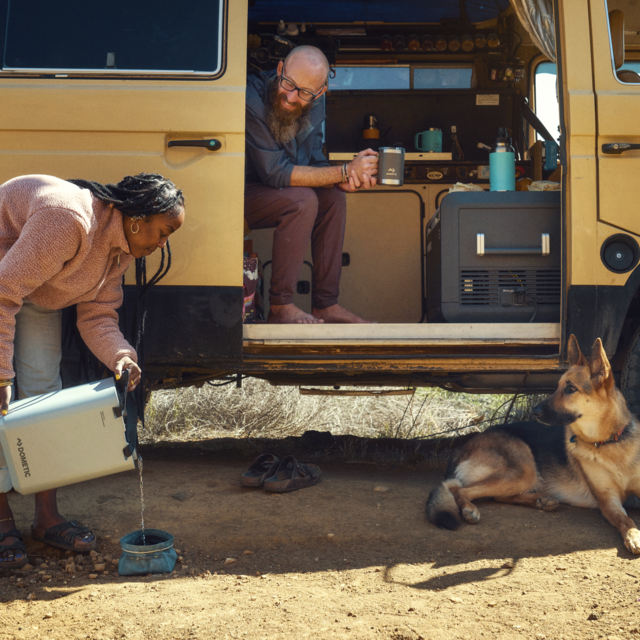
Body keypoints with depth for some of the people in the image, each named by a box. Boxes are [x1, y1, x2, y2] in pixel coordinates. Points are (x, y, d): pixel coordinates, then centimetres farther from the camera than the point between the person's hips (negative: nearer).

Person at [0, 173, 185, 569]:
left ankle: (47, 517, 12)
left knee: (43, 390, 4)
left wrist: (120, 356, -27)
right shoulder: (68, 220, -36)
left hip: (36, 294, 8)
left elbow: (96, 315, -6)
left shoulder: (120, 250, -7)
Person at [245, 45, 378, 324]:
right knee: (302, 201, -27)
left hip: (267, 191, 8)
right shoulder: (252, 101, -27)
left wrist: (344, 179, -20)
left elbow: (315, 162, 4)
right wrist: (345, 171, -27)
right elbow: (275, 173, -28)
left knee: (333, 197, -8)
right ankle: (280, 308, -19)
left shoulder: (312, 106, -2)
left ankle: (325, 305, -4)